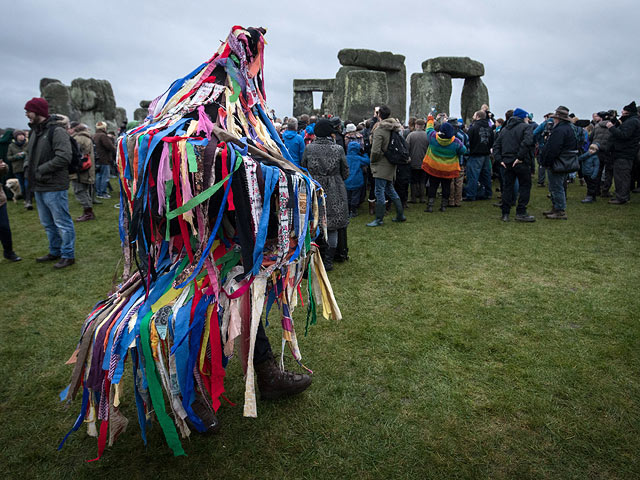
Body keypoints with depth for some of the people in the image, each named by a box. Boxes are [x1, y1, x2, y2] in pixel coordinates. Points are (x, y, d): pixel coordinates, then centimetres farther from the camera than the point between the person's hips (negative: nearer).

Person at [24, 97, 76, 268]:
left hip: (54, 187, -9)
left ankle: (68, 255, 11)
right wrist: (29, 170, 6)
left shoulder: (56, 131, -13)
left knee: (62, 223, 0)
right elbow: (31, 155, 23)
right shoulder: (35, 131, 14)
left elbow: (64, 157, -22)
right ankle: (55, 252, 33)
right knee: (48, 224, 19)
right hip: (39, 187, 9)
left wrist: (41, 169, -19)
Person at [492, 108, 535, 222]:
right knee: (525, 186, 4)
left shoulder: (504, 129, 16)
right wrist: (520, 157, -19)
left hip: (507, 162, 6)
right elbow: (527, 142, -22)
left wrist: (499, 159, 4)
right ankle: (521, 213, 2)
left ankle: (505, 214, 10)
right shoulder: (526, 127, -4)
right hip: (521, 163, -6)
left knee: (507, 187, 9)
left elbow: (496, 146, 11)